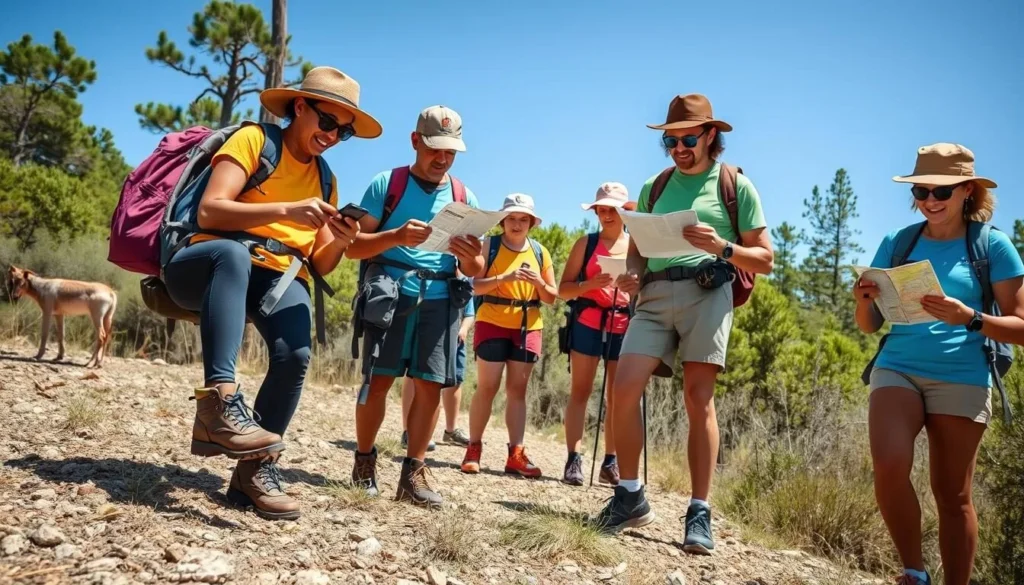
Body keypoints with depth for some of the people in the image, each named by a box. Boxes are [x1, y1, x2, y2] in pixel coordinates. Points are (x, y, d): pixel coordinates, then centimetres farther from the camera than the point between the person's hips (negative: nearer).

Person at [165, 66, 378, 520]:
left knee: (295, 354, -27)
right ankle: (219, 402, -47)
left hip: (277, 277, 4)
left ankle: (256, 469, -13)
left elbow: (319, 265, 12)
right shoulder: (253, 140, 0)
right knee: (234, 252, -40)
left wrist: (339, 242, -11)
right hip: (206, 267, -4)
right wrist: (286, 210, -26)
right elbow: (209, 212, -15)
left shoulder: (326, 180, 17)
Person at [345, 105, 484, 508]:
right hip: (391, 290, -2)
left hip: (441, 298, 3)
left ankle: (413, 474, 6)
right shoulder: (386, 183, 5)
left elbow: (475, 272, 12)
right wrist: (396, 237, -18)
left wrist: (471, 258, -12)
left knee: (430, 385, -2)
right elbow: (353, 247, -1)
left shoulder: (465, 198, 14)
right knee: (379, 378, -6)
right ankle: (364, 464, 11)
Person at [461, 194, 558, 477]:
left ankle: (516, 454, 3)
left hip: (529, 327, 3)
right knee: (487, 387, -4)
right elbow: (475, 285, -9)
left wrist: (539, 283, -10)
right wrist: (505, 277, -23)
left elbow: (552, 297, 10)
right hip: (492, 323, -3)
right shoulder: (489, 245, 1)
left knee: (517, 389, 3)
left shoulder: (541, 252, 10)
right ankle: (474, 448, 6)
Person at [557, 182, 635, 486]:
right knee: (580, 391, -3)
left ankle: (611, 462, 9)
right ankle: (574, 460, -4)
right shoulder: (586, 243, 6)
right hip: (588, 325, -2)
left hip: (625, 328, 2)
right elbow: (563, 289, 1)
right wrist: (591, 283, -16)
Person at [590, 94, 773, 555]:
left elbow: (764, 259, 6)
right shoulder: (654, 187, 19)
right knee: (624, 389, -9)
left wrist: (721, 247, -12)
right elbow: (637, 251, 20)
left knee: (698, 399, -7)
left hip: (707, 291, -3)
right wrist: (631, 275, -3)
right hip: (655, 296, 3)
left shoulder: (735, 185, 9)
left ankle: (699, 513, 1)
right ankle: (630, 496, 5)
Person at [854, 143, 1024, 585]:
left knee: (952, 495, 4)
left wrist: (970, 319, -18)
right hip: (897, 369, 2)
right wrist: (864, 301, -11)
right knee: (889, 467, -19)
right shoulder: (897, 243, 9)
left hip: (961, 379, -1)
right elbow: (870, 325, 12)